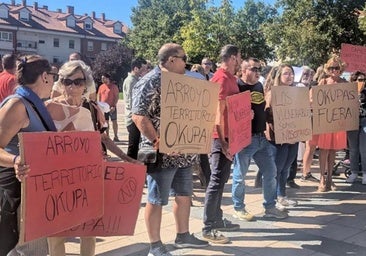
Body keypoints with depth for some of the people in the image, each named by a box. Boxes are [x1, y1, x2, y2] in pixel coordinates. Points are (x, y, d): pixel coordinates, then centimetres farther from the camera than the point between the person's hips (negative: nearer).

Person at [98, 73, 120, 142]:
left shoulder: (114, 86, -3)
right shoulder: (101, 87, 10)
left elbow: (117, 97, -6)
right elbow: (99, 97, 15)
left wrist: (114, 106, -13)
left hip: (112, 107, -4)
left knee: (114, 121, -2)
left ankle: (116, 137, 3)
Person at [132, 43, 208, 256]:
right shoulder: (149, 83, -14)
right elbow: (139, 117, -21)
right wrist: (160, 143, -24)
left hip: (183, 152, 9)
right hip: (162, 154, -9)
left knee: (184, 195, 17)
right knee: (156, 200, 3)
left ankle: (183, 236, 34)